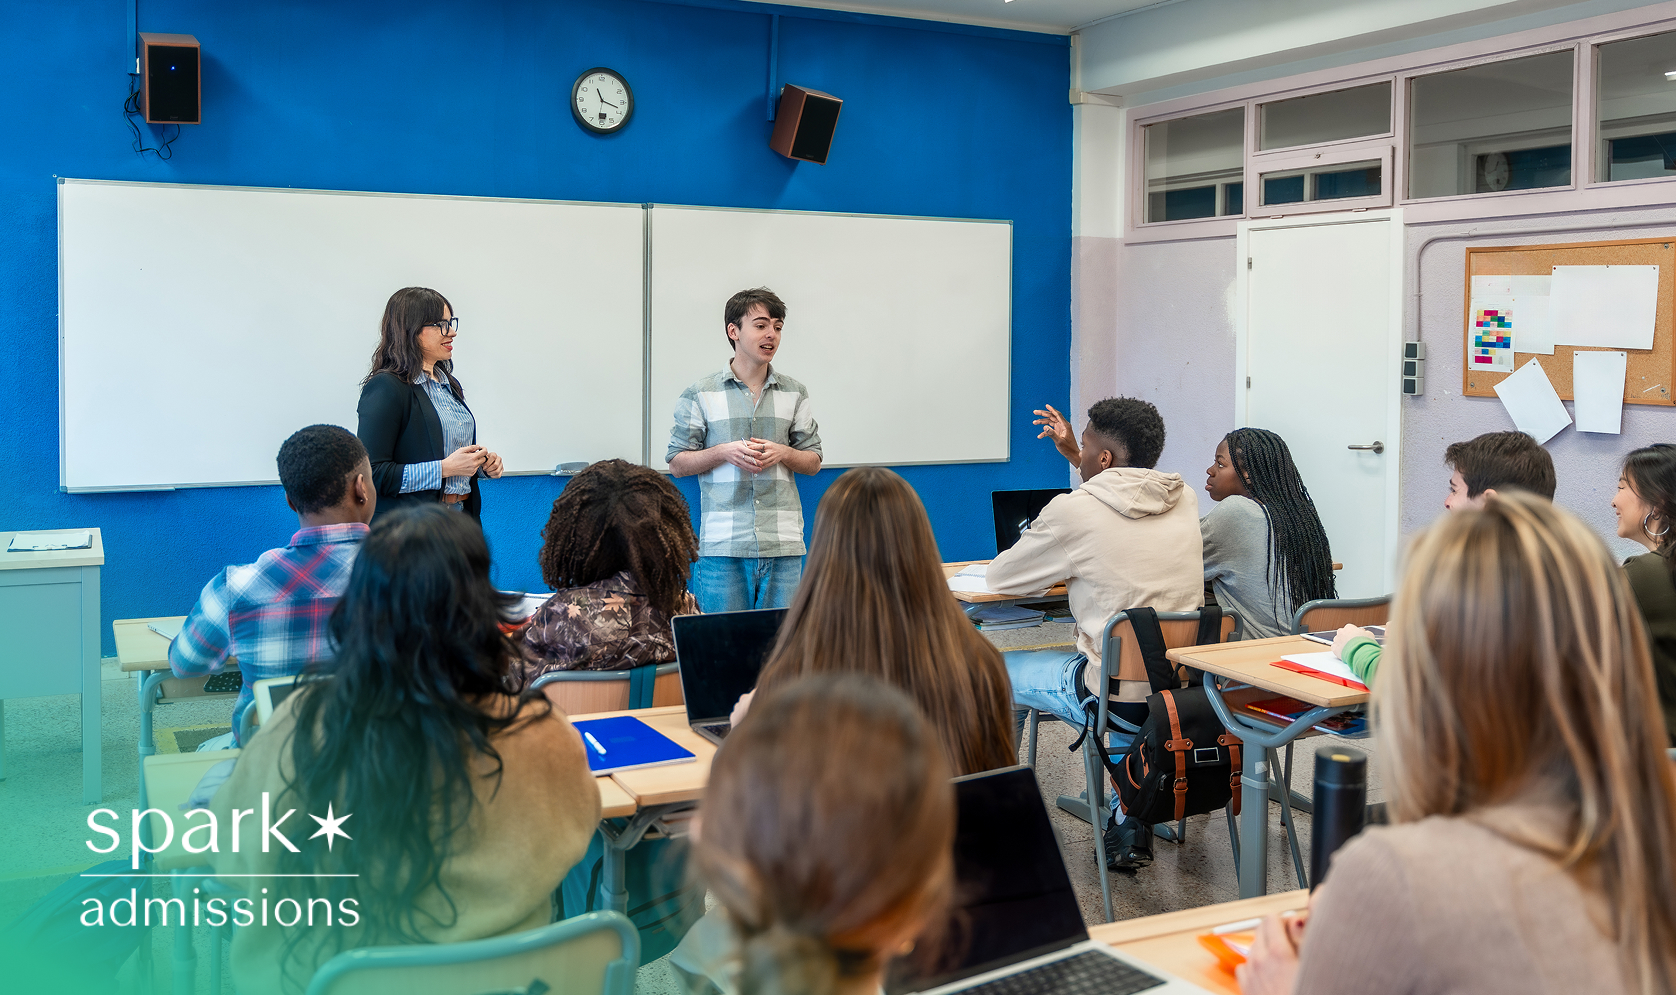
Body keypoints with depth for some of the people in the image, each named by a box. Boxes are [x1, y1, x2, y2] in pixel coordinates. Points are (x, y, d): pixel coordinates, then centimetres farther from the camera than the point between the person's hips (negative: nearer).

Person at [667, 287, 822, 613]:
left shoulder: (795, 394, 12)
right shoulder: (700, 395, 5)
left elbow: (813, 461, 15)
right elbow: (677, 464, 5)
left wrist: (782, 453, -6)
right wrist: (724, 452, -11)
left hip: (783, 544, 2)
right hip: (722, 544, -2)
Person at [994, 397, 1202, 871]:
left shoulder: (1073, 511, -15)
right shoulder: (1183, 500, 3)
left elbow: (1000, 577, 0)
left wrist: (1052, 563, 18)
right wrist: (1075, 457, 31)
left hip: (1119, 698, -6)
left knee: (1000, 671, 19)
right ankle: (1129, 822, 34)